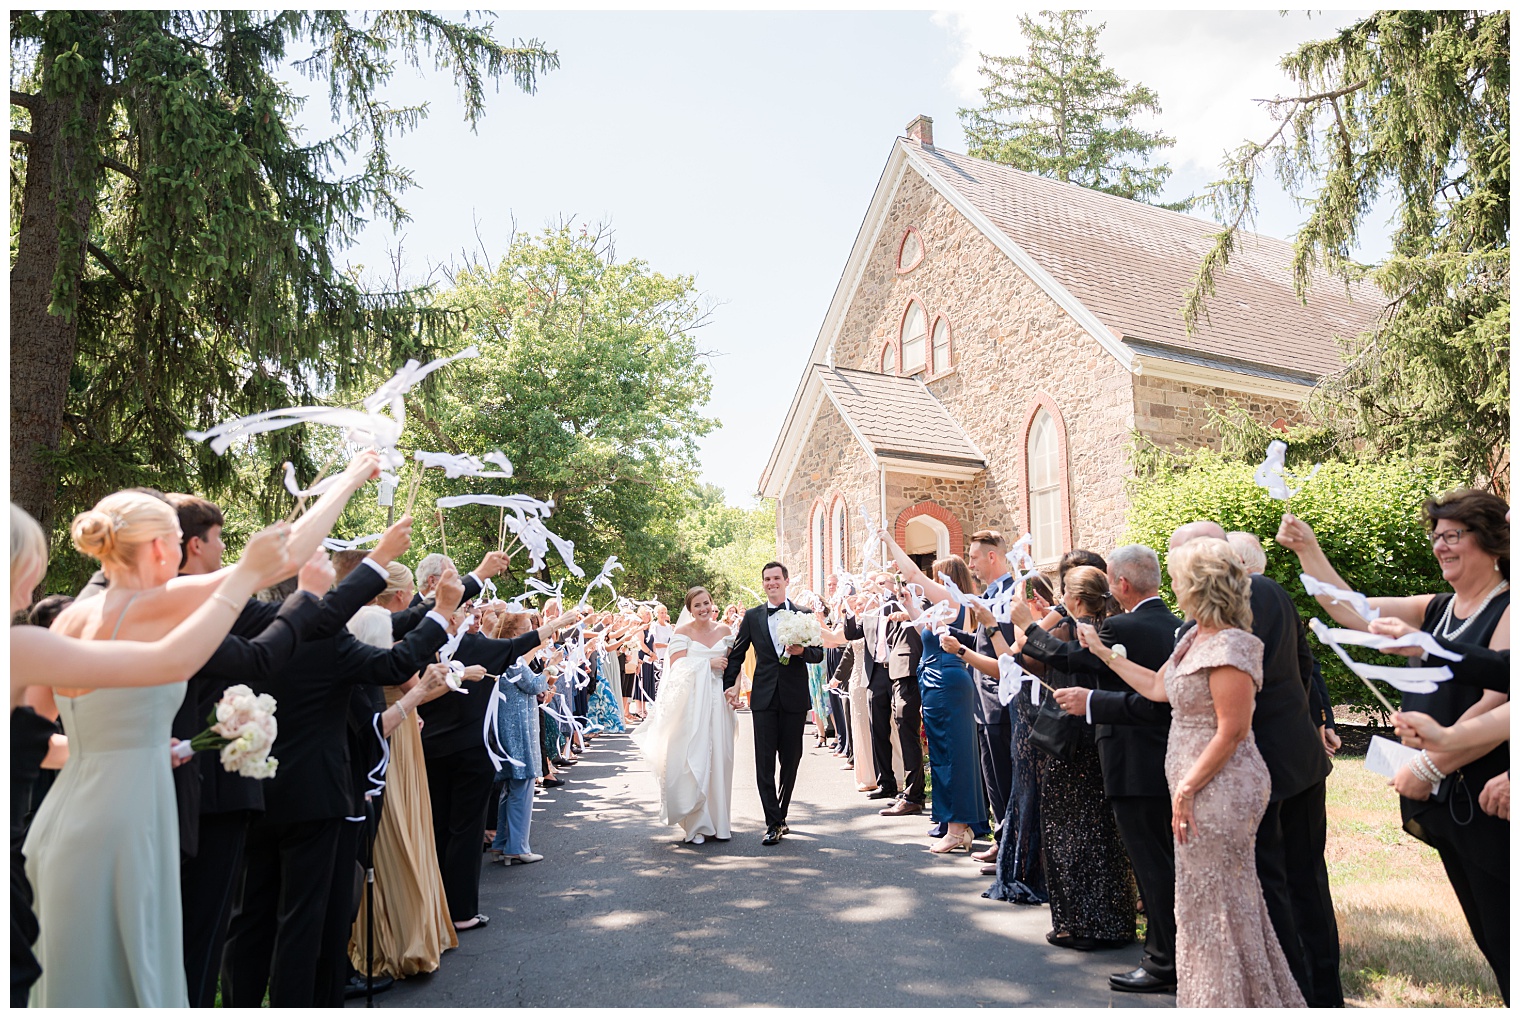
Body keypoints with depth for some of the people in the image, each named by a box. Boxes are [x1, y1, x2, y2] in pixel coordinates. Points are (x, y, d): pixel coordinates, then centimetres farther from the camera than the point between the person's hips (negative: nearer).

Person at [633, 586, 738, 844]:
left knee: (718, 759, 5)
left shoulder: (724, 630, 10)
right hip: (691, 703, -3)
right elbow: (676, 667, -11)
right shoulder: (682, 632, -1)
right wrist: (708, 663, -11)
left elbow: (733, 665, 14)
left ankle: (717, 822, 15)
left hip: (718, 702, 3)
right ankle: (695, 825, 5)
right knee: (693, 759, -3)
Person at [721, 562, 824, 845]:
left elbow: (819, 653, 5)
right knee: (764, 762, -4)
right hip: (764, 697, 0)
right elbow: (736, 654, 10)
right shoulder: (752, 617, 6)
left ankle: (780, 816, 25)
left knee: (790, 760, 9)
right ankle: (774, 823, 1)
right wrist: (729, 685, 1)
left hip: (795, 697, 1)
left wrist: (802, 650, -15)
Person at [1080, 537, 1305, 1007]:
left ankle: (1230, 998, 21)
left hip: (1219, 788, -10)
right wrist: (1104, 652, 21)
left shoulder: (1229, 647, -21)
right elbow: (1157, 687, 18)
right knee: (1207, 898, 19)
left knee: (1216, 902, 4)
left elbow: (1231, 733, -22)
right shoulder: (1195, 637, 9)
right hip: (1198, 787, 10)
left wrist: (1187, 788, -18)